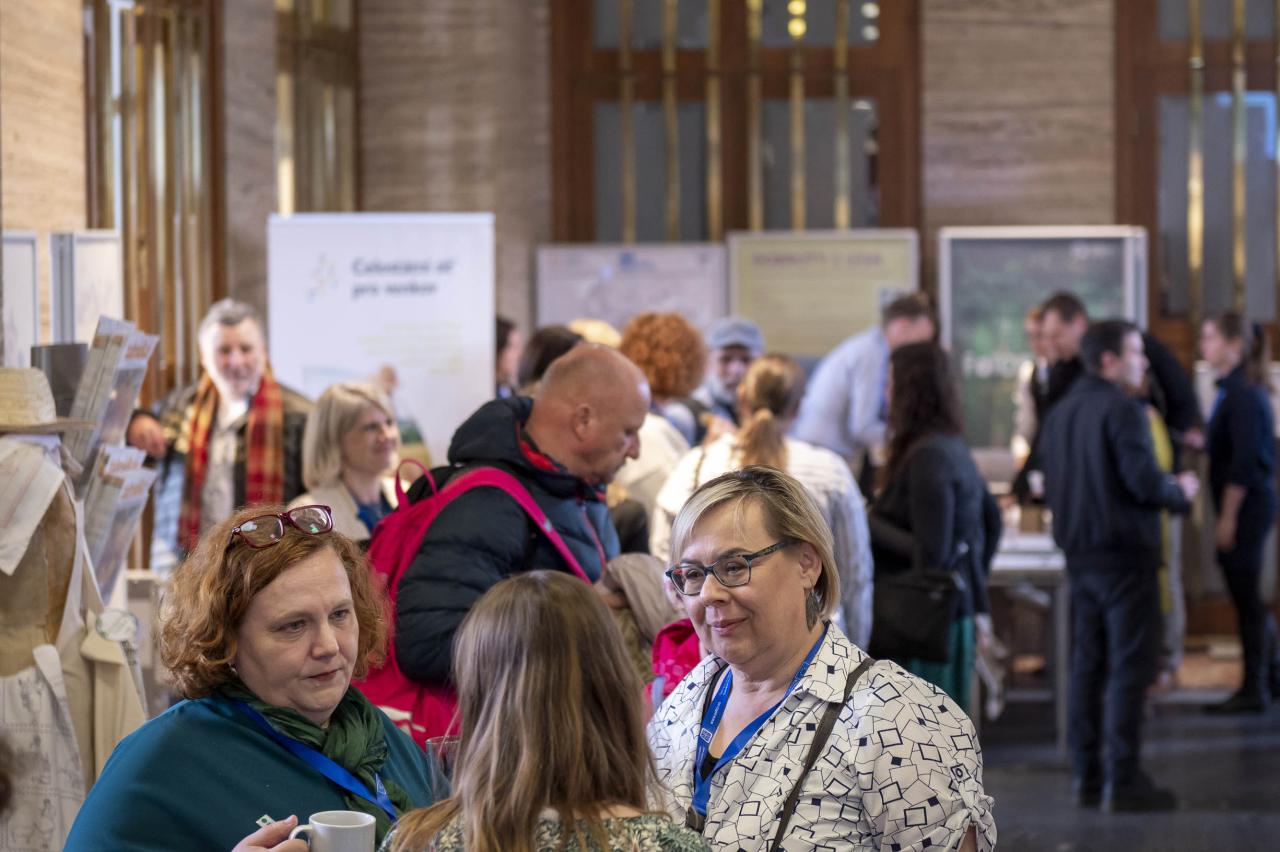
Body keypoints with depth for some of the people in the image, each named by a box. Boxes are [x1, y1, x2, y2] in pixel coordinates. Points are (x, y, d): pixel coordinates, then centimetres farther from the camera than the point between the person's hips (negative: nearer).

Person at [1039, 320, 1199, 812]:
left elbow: (1052, 489, 15)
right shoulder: (1123, 409, -14)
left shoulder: (1060, 413, 11)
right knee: (1130, 666, -4)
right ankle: (1122, 780, -5)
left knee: (1087, 665, 11)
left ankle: (1088, 778, 14)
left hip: (1080, 554, 8)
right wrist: (1180, 492, -1)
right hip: (1125, 551, -8)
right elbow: (1144, 481, -20)